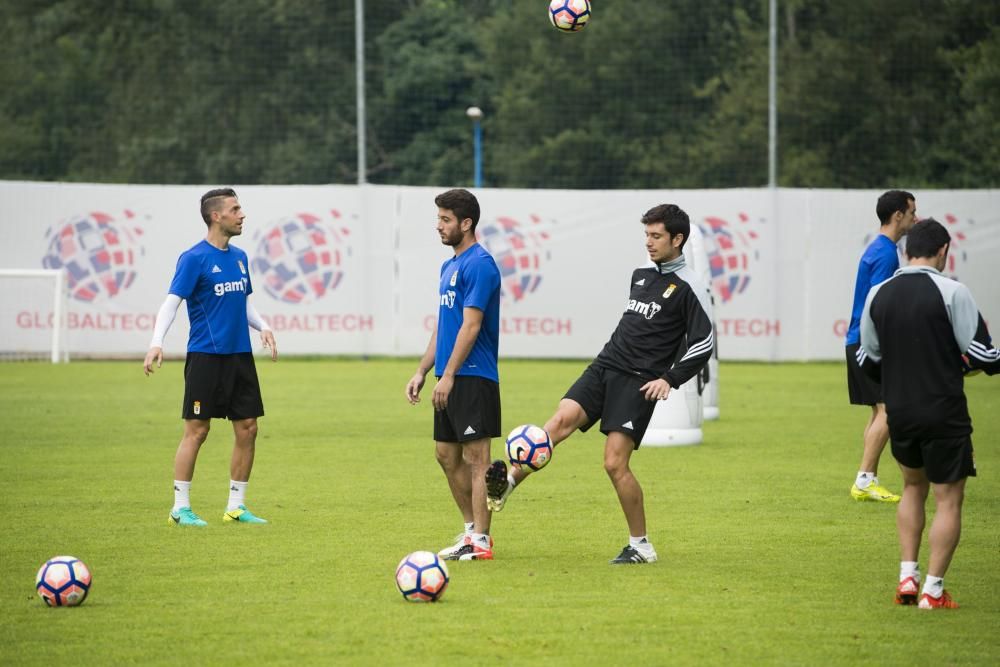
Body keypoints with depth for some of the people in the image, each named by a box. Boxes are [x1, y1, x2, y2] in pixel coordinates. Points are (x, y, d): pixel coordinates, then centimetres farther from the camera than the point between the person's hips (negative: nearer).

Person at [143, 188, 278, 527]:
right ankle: (180, 508, 2)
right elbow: (172, 301, -13)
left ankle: (236, 505, 14)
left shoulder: (239, 257, 13)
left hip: (239, 355, 7)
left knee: (247, 428, 5)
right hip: (205, 356, -7)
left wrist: (262, 327, 5)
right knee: (197, 431, -5)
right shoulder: (194, 258, -9)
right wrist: (157, 342, -26)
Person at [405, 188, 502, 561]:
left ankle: (480, 540, -5)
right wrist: (422, 371, 18)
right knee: (447, 454, 12)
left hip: (473, 378, -10)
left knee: (475, 456, -7)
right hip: (450, 378, 10)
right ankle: (472, 529, 21)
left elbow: (470, 325, -18)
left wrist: (448, 376, -20)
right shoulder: (449, 266, 17)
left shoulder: (479, 265, -13)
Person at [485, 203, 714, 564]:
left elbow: (704, 341, -8)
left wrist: (670, 379, -12)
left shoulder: (686, 286, -5)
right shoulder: (640, 275, 17)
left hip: (639, 382, -6)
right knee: (562, 418, -19)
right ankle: (506, 483, -32)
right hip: (605, 367, 6)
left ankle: (641, 546, 1)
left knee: (615, 463, -12)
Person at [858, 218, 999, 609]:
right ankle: (933, 590, 1)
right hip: (944, 412, -5)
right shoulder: (952, 292, -13)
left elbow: (867, 360, 11)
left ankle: (907, 577, 18)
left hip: (899, 412, 5)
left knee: (913, 487, 25)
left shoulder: (878, 295, 3)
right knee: (948, 501, 4)